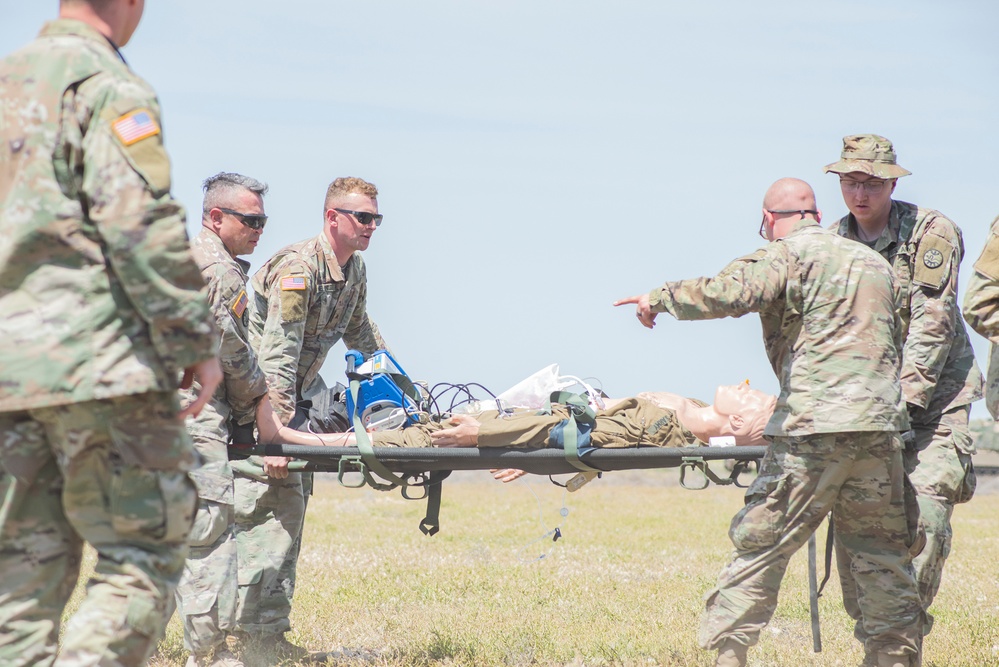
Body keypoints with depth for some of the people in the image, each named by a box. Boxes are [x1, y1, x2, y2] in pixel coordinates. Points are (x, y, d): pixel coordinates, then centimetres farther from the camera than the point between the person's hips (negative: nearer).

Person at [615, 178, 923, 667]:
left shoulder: (787, 256, -1)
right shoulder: (873, 262, 21)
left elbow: (728, 293, -18)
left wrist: (661, 297, -5)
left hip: (813, 426, -6)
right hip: (880, 422, 6)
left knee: (760, 545, -1)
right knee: (882, 554, 11)